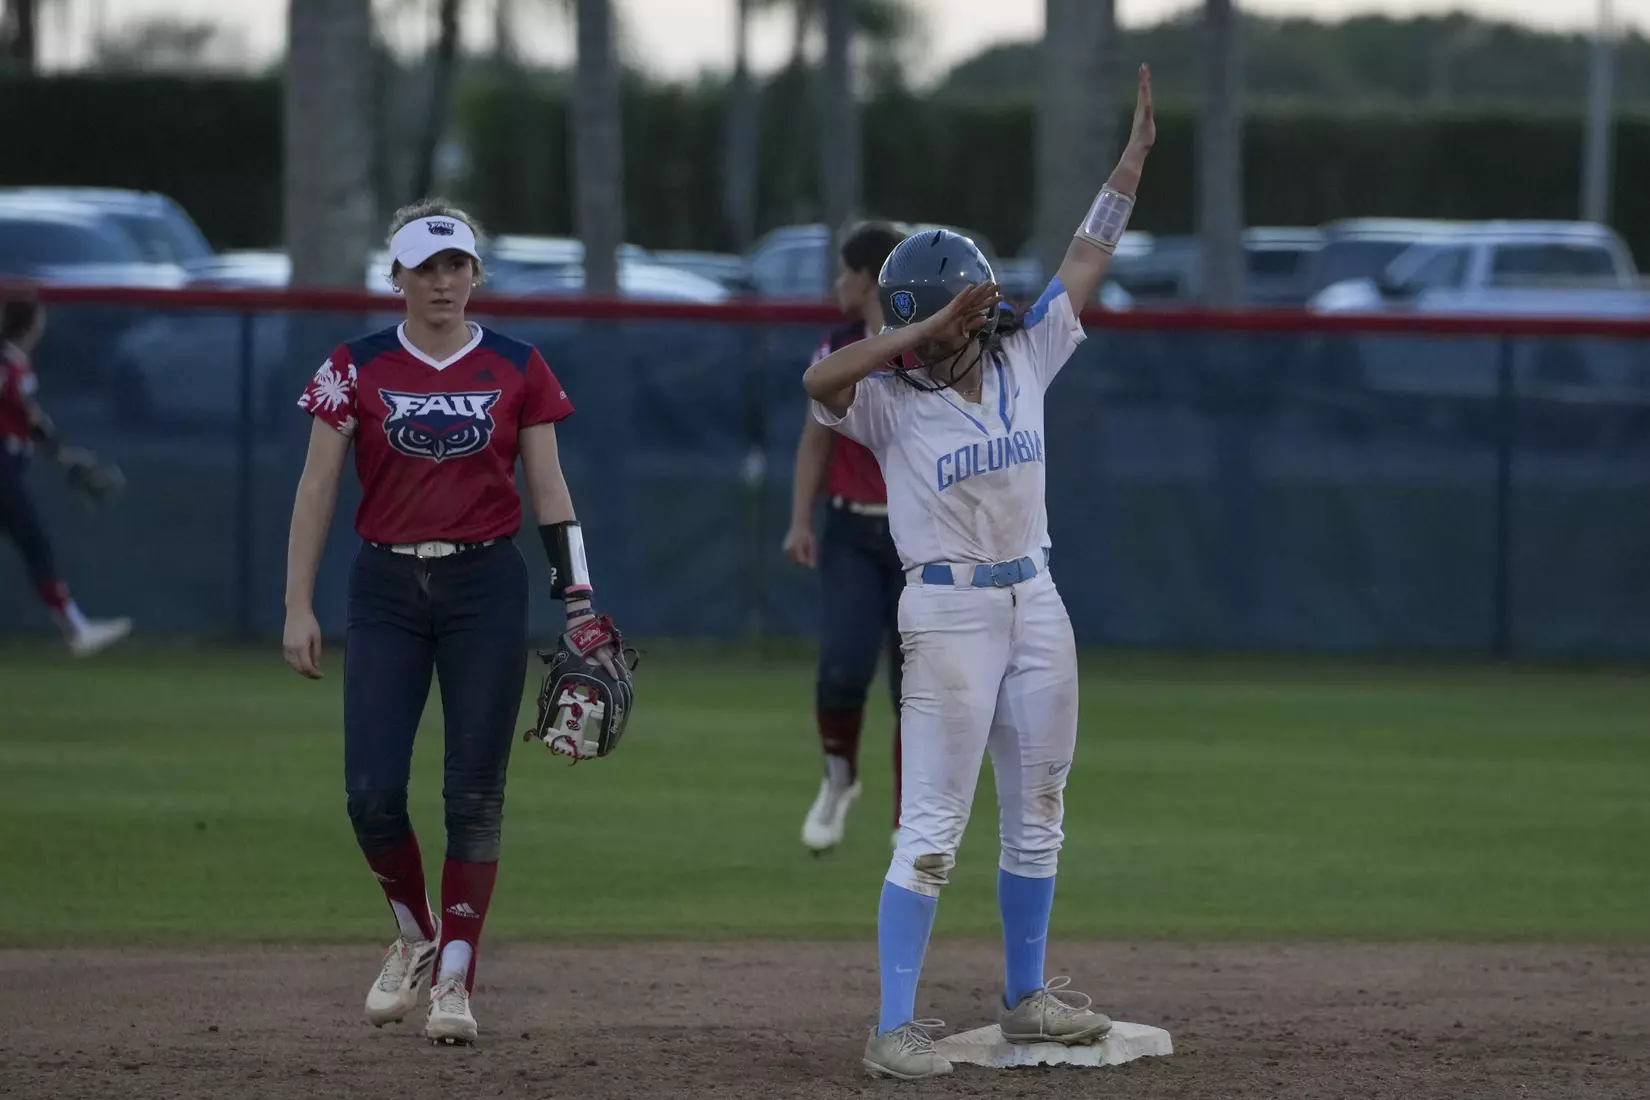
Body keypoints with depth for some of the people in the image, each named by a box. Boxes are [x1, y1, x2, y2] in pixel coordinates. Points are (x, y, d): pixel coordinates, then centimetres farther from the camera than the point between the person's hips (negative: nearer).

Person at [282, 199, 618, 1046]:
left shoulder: (517, 370, 3)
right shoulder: (357, 369, 1)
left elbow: (549, 490, 5)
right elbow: (317, 490, 2)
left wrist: (579, 602, -2)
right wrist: (298, 607, -4)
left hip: (486, 591, 0)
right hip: (387, 592, 0)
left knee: (474, 793, -1)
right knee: (372, 792, -7)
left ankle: (455, 980, 6)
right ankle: (414, 936, 20)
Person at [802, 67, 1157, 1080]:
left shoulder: (1023, 363, 3)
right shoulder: (891, 401, -9)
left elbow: (1089, 258, 3)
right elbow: (820, 378, -30)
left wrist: (1139, 146, -1)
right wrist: (932, 328, -33)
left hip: (1037, 606, 6)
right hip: (948, 613, -6)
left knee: (1038, 820, 13)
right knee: (932, 832, -8)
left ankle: (1026, 1000, 26)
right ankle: (896, 1027, -8)